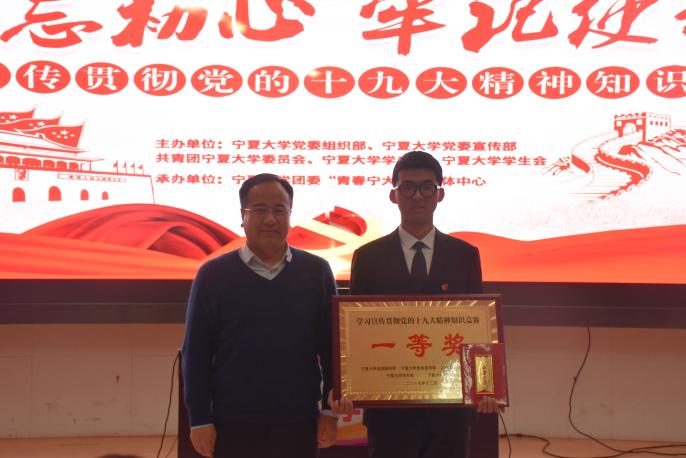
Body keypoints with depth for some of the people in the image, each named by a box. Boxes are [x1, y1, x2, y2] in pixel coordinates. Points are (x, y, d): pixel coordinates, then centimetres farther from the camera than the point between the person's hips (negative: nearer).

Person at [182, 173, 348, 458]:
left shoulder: (316, 272, 1)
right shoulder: (213, 274, -2)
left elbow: (330, 345, 5)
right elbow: (196, 353, -1)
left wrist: (330, 409, 2)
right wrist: (200, 420, -3)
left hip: (299, 422, 1)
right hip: (232, 422, -1)